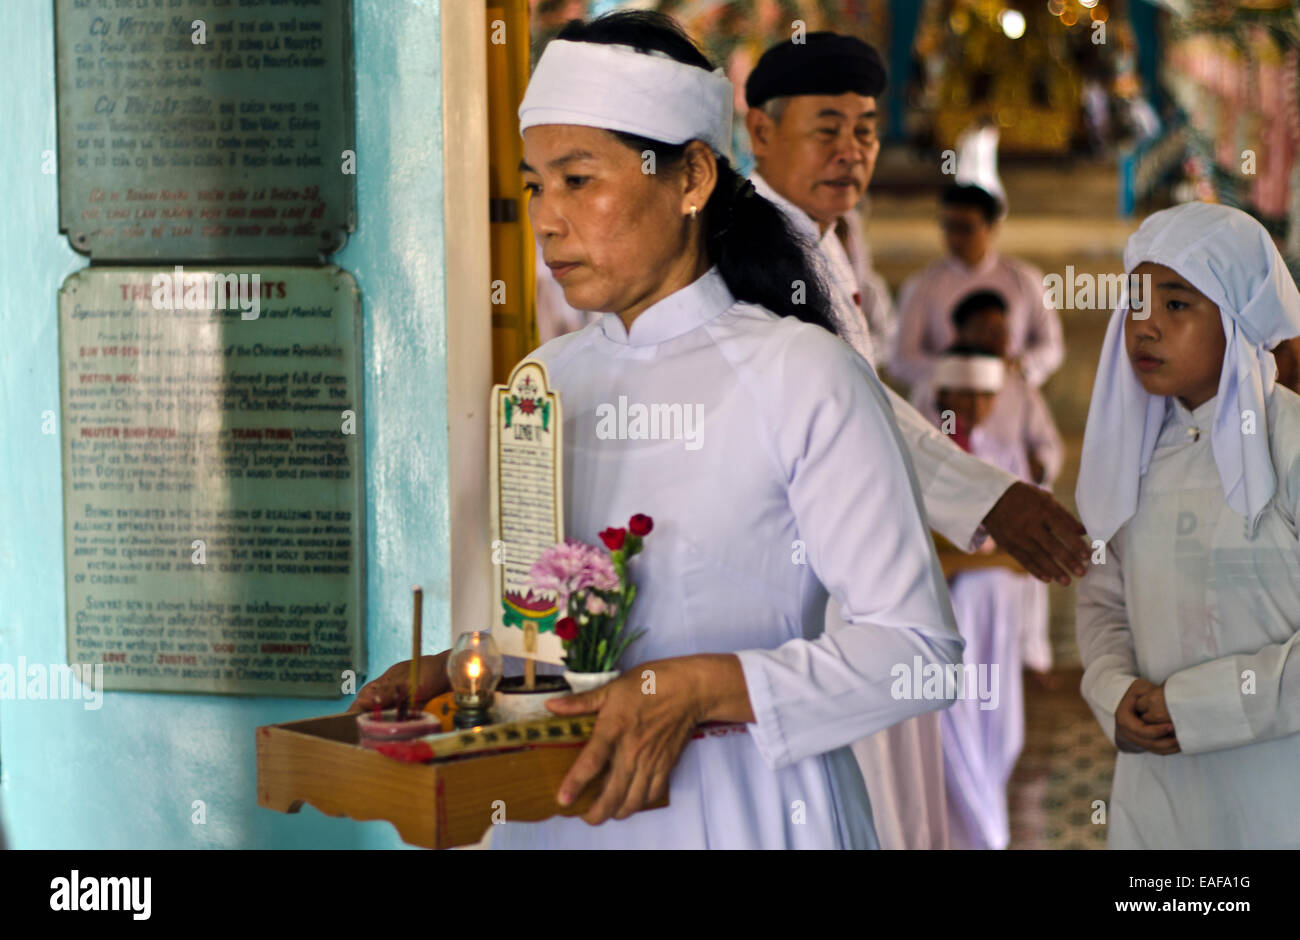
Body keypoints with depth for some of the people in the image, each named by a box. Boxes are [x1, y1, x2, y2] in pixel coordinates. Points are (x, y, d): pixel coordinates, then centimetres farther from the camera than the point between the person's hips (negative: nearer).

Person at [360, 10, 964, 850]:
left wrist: (704, 688, -25)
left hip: (740, 810, -5)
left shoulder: (802, 377, -11)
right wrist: (450, 671, -5)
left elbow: (918, 647, -15)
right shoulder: (546, 380, 7)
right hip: (556, 807, 6)